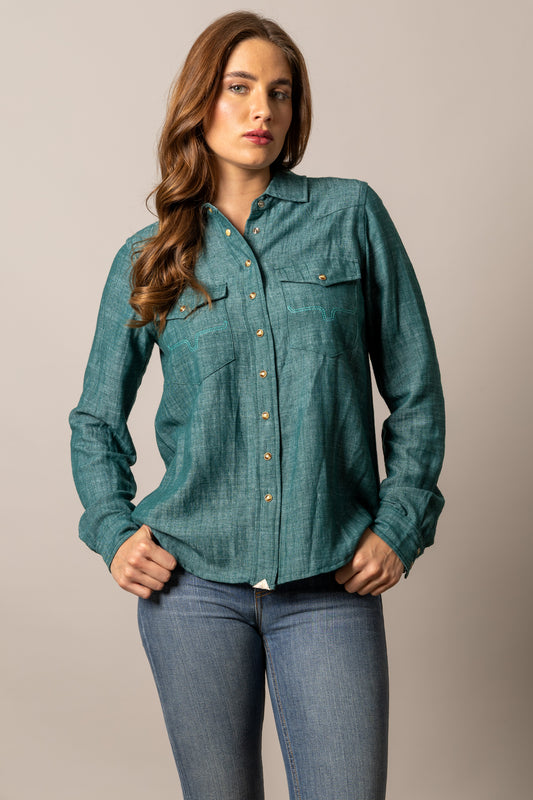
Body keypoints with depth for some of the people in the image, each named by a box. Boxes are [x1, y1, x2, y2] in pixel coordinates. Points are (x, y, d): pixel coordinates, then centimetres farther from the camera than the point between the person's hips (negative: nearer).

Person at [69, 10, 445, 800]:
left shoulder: (350, 214, 3)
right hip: (194, 584, 1)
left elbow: (415, 390, 5)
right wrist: (113, 530, 1)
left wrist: (398, 528, -2)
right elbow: (96, 420, 15)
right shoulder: (147, 259, 6)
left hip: (332, 587, -1)